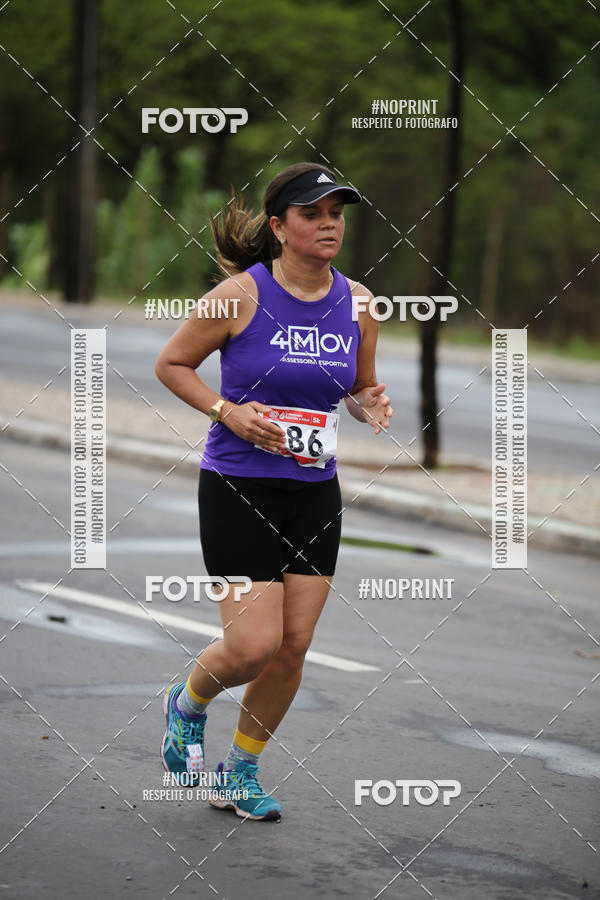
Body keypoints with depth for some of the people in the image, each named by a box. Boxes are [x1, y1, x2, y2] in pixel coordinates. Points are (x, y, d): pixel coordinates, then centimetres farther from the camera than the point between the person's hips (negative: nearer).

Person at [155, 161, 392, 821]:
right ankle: (187, 703, 25)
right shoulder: (241, 295, -11)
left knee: (293, 648, 4)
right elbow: (171, 363, 0)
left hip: (314, 493, 5)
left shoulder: (357, 304, 3)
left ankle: (240, 773, 25)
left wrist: (370, 406, -5)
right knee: (253, 646, -10)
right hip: (237, 487, -5)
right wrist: (228, 412, -15)